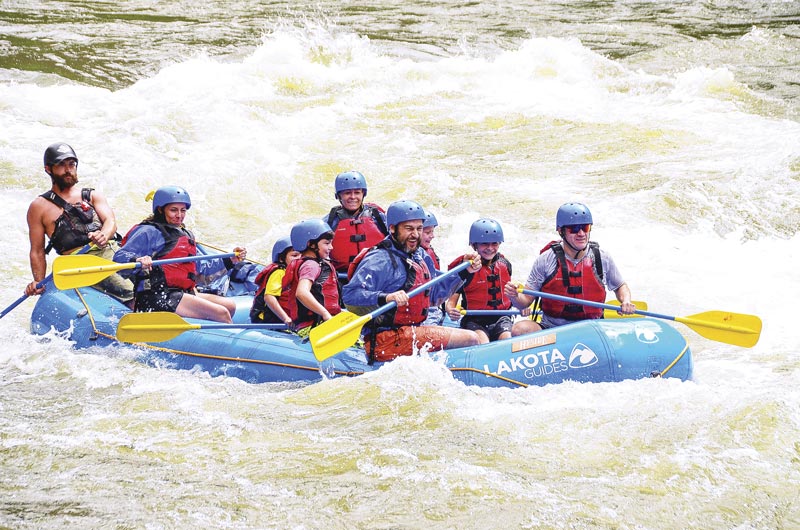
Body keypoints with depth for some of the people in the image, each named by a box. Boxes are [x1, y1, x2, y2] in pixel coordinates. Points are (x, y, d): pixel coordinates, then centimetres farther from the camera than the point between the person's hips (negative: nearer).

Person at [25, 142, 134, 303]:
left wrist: (104, 235, -17)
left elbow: (110, 221, 8)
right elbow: (37, 251, 15)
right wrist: (39, 282, -2)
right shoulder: (40, 207, 18)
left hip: (111, 252, 4)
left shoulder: (92, 196, 26)